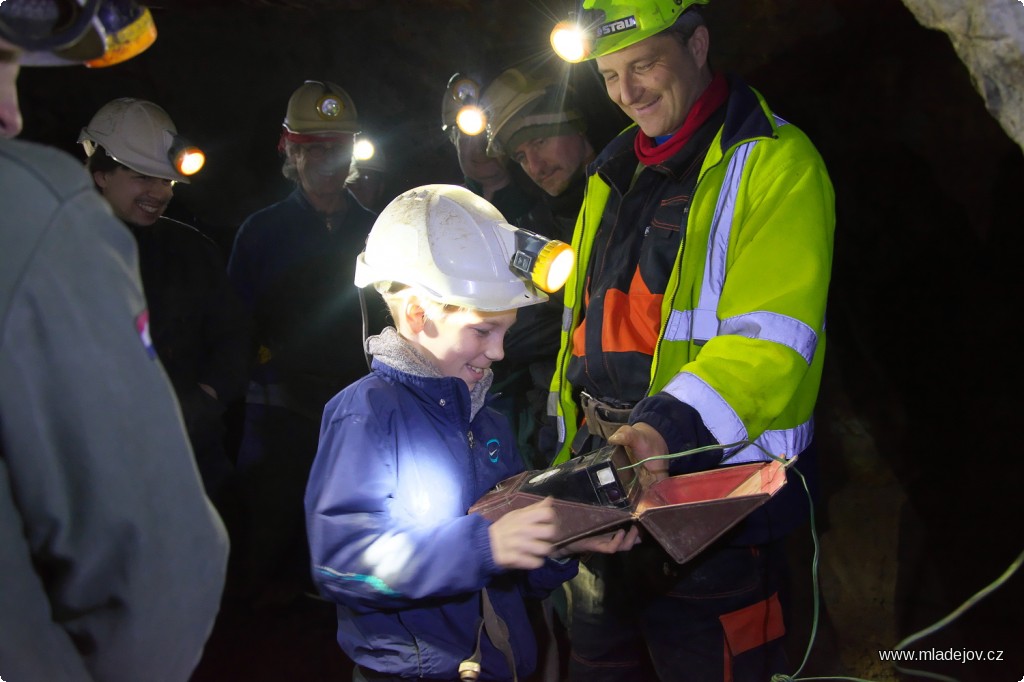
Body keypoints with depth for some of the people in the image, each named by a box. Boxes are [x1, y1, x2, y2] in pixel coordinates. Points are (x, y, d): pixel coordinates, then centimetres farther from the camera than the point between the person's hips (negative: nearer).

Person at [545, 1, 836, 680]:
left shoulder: (773, 161, -7)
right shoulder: (616, 173, 16)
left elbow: (771, 339, -19)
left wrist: (668, 427, -32)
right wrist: (572, 453, 15)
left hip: (714, 479, -7)